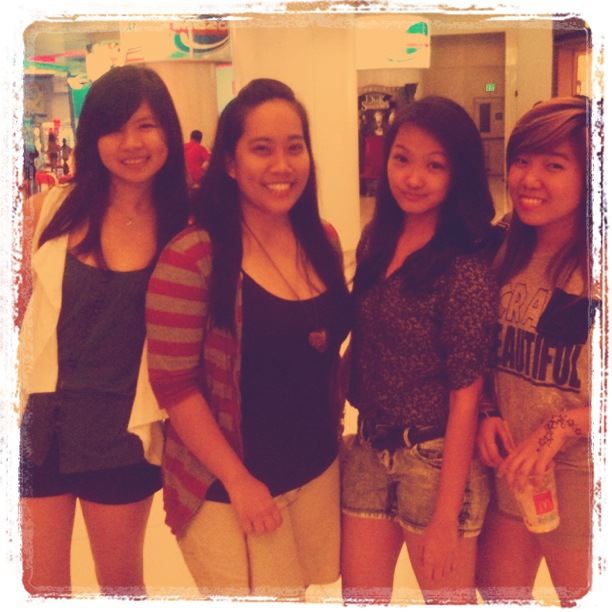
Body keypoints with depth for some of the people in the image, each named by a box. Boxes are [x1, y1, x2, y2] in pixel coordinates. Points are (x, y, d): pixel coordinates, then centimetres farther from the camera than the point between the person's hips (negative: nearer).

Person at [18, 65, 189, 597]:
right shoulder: (51, 211, -4)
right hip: (37, 424, 1)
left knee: (121, 581, 19)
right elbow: (16, 306, 6)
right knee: (40, 584, 16)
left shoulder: (184, 228, -6)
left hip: (122, 434, -1)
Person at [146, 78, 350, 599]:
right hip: (228, 486, -5)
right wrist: (238, 481, -14)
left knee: (298, 593, 19)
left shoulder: (324, 241, 1)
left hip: (318, 471, 6)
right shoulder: (193, 257, -18)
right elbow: (174, 384, -17)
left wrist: (333, 421, 2)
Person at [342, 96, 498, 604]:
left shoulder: (465, 270, -17)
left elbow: (465, 398, -16)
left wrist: (445, 518, -13)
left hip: (435, 462, -6)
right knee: (360, 598, 16)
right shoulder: (378, 240, 2)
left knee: (447, 594, 13)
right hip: (368, 453, 6)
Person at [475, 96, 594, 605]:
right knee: (497, 590, 20)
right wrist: (488, 414, -6)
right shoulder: (508, 252, 1)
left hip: (581, 473, -5)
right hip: (508, 466, 5)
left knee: (580, 596, 16)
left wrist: (561, 428, -22)